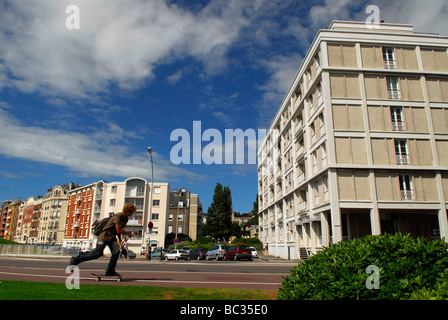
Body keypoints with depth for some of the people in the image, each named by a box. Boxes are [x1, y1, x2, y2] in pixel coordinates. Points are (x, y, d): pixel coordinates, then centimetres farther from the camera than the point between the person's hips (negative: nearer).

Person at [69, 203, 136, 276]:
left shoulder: (125, 219, 7)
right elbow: (118, 231, -23)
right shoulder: (117, 216, -21)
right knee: (97, 254, -6)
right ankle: (75, 259, 11)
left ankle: (110, 272, -1)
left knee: (116, 252, -12)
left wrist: (119, 240, 2)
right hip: (104, 236, -8)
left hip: (112, 238, 8)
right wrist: (128, 233, -11)